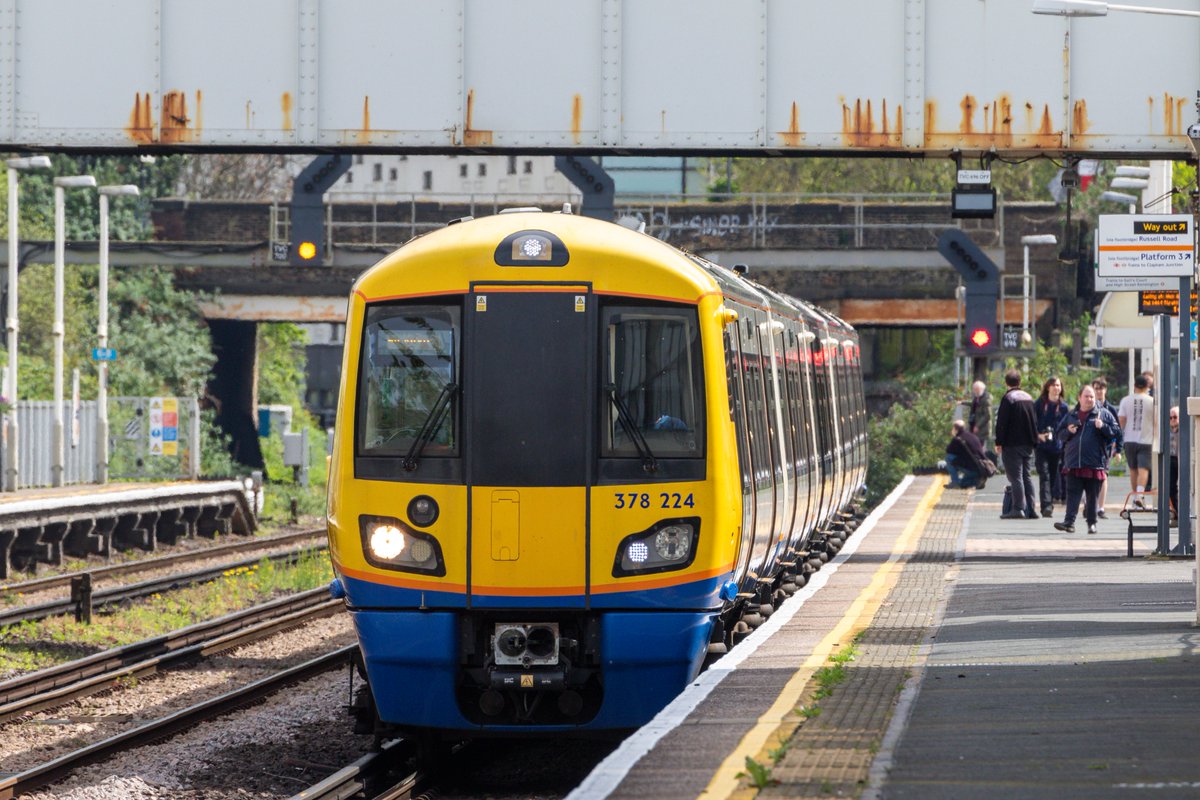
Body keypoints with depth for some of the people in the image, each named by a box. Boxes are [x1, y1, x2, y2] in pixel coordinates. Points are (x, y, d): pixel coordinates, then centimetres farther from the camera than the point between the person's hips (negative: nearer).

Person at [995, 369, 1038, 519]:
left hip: (1012, 444, -7)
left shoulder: (1008, 398, -11)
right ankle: (1030, 509, 9)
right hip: (1028, 444, 7)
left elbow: (1002, 422, -14)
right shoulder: (1028, 398, 12)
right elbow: (1034, 421, 17)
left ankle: (1018, 508, -13)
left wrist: (999, 442, -10)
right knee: (1027, 476, 11)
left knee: (1015, 476, -7)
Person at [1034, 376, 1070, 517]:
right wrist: (1039, 435, -14)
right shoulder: (1040, 404, 1)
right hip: (1041, 446, -3)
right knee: (1044, 475, -13)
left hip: (1057, 446, 3)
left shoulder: (1063, 407, 7)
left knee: (1054, 475, 9)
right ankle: (1046, 505, -21)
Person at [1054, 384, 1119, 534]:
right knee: (1073, 493, -6)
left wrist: (1102, 426, -13)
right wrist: (1068, 432, -5)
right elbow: (1059, 434, 16)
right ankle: (1069, 521, -11)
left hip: (1095, 464, -1)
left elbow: (1115, 432, 3)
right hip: (1074, 463, 1)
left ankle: (1092, 522, 13)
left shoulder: (1103, 414, 7)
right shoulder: (1071, 416, 14)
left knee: (1093, 495, 5)